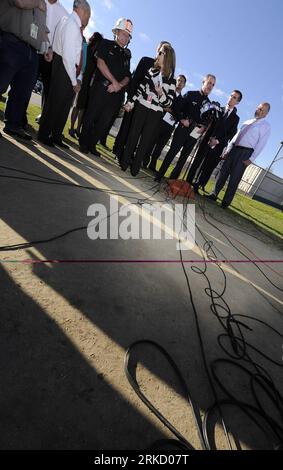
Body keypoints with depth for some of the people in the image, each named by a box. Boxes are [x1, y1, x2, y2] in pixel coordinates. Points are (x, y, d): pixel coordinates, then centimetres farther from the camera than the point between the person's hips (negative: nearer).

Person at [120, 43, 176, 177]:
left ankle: (135, 166, 10)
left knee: (145, 140, 0)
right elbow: (141, 88, 14)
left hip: (155, 114, -3)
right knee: (133, 135, 4)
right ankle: (125, 161, 16)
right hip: (141, 108, 3)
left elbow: (168, 103, -4)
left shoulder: (171, 80, -1)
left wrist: (161, 93, -22)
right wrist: (130, 102, 11)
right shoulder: (152, 71, 8)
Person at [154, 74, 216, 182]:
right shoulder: (190, 94, 7)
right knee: (172, 151, -7)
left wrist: (203, 128, -6)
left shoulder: (209, 104, 14)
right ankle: (159, 176, -4)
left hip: (195, 133, 4)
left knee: (184, 157, 3)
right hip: (183, 129, -3)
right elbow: (178, 108, 2)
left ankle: (173, 179, 9)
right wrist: (182, 119, -13)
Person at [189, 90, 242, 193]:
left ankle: (197, 186, 4)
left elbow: (231, 134, 3)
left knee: (208, 167, -2)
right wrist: (209, 137, -8)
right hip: (207, 141, 1)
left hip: (218, 146, -1)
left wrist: (218, 141, -12)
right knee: (196, 163, -1)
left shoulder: (235, 118, 10)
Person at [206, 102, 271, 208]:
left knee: (235, 178, -5)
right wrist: (228, 149, 9)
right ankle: (214, 194, 13)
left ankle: (226, 201, 2)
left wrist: (251, 159, -15)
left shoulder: (266, 126, 1)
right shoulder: (247, 122, 20)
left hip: (245, 152, -5)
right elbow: (236, 135, 19)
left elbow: (261, 144, -6)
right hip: (234, 149, 6)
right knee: (223, 172, 4)